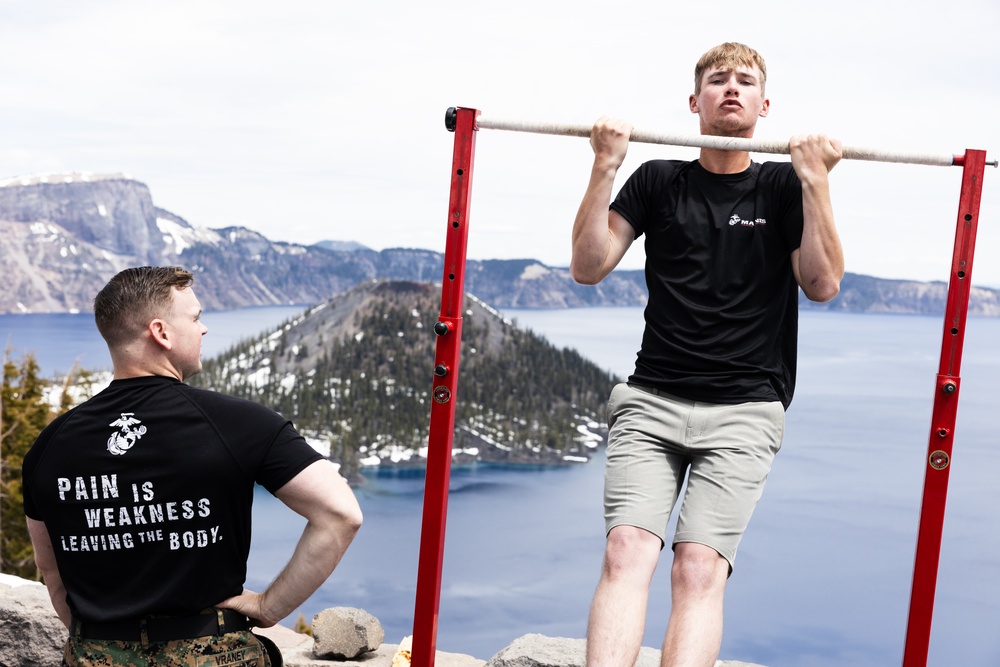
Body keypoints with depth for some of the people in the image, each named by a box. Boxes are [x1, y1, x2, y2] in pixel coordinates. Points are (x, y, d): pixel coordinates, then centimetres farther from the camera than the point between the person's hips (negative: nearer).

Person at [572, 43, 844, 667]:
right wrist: (605, 167, -4)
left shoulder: (784, 187, 11)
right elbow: (587, 266, 4)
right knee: (628, 551, -18)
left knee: (700, 568, -16)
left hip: (744, 409, -1)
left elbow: (823, 283, 0)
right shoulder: (658, 181, 13)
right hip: (653, 399, 1)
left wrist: (816, 180, -6)